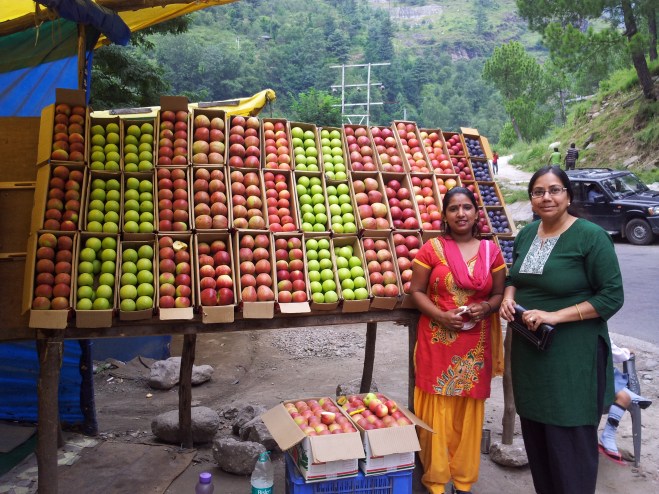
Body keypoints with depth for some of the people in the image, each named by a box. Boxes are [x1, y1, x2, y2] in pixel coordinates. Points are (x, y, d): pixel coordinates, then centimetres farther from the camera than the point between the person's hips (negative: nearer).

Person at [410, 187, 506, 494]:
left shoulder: (491, 251, 5)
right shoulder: (431, 248, -3)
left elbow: (499, 293, 11)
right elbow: (417, 291, -2)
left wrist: (485, 307, -11)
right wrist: (441, 316, -17)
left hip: (476, 345, 3)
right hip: (437, 342, -2)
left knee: (469, 411, 10)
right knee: (438, 410, 2)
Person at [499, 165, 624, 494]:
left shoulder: (591, 236, -12)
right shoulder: (526, 234, 6)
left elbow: (612, 297, -13)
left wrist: (556, 315, -21)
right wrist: (508, 297, -3)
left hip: (572, 357, -6)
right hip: (528, 352, 6)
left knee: (570, 441, 3)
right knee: (535, 436, 15)